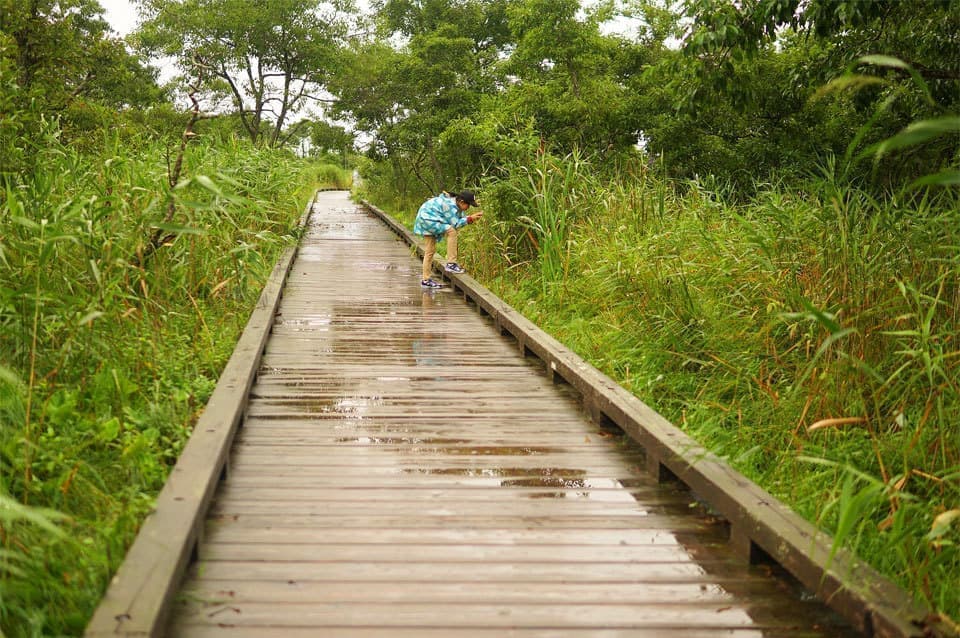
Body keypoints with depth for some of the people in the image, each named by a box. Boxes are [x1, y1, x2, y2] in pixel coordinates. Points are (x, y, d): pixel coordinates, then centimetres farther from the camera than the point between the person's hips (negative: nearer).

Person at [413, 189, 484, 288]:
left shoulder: (456, 205, 7)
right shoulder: (450, 205, -23)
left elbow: (459, 219, 7)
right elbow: (456, 224, -20)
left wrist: (473, 217, -4)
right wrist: (470, 219, -19)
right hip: (427, 220, -11)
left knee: (430, 251, 12)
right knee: (452, 231, -22)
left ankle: (426, 280, 17)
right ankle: (451, 264, -21)